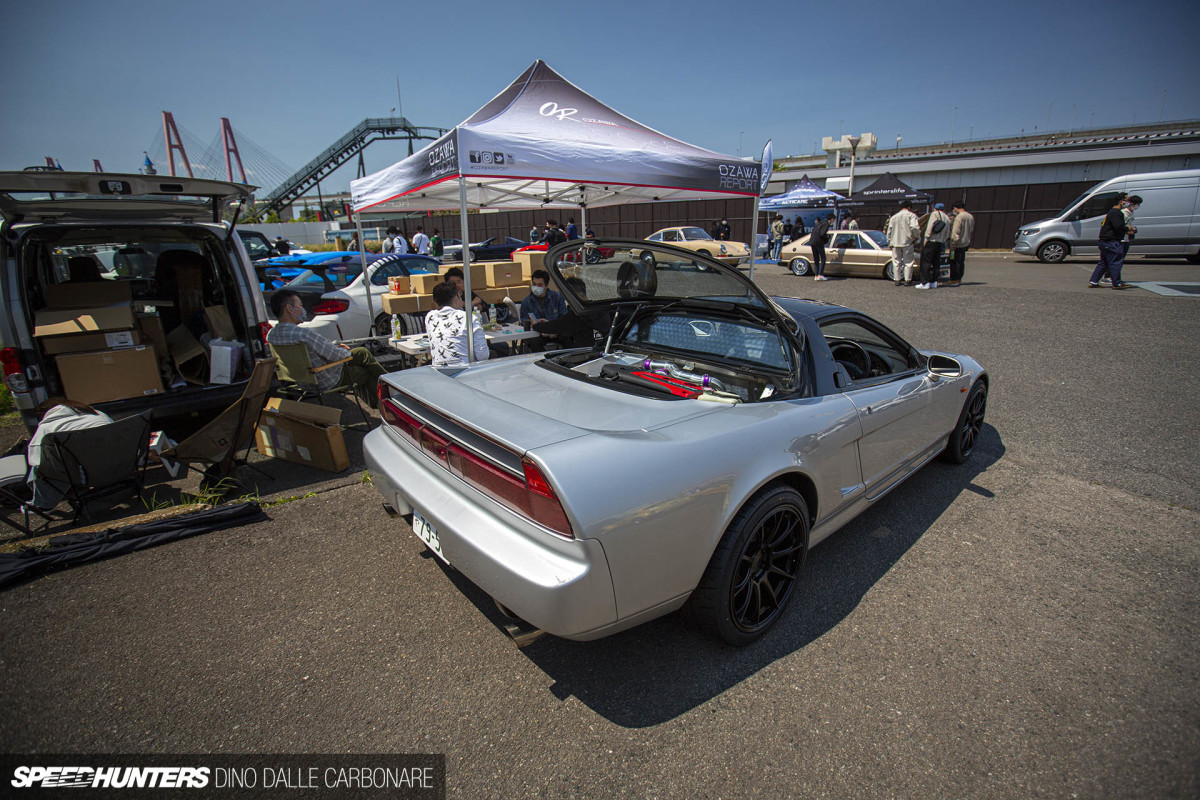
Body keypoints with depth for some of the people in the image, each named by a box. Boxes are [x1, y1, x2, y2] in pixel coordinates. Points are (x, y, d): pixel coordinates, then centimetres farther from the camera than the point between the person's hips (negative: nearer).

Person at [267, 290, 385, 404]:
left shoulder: (271, 335, -4)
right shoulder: (304, 333, -35)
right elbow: (334, 354, -25)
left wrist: (334, 345, 9)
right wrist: (346, 353, -2)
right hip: (327, 382, -9)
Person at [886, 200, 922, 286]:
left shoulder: (893, 217, 12)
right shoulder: (911, 215, -3)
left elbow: (889, 231, 12)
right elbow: (915, 227, -18)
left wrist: (889, 243, 18)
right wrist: (917, 237, -3)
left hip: (895, 243, 3)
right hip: (907, 242, -3)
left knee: (897, 262, 8)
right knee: (908, 262, 5)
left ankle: (898, 280, 8)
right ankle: (907, 280, 5)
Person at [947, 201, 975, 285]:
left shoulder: (959, 216, -16)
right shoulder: (970, 216, 13)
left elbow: (956, 231, -21)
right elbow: (972, 230, 21)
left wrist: (954, 242, -19)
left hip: (958, 244, -9)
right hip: (966, 243, 9)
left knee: (955, 262, -6)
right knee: (961, 261, 14)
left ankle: (954, 280, -5)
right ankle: (959, 279, 19)